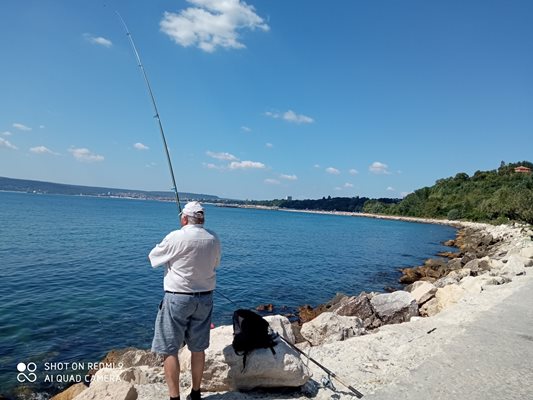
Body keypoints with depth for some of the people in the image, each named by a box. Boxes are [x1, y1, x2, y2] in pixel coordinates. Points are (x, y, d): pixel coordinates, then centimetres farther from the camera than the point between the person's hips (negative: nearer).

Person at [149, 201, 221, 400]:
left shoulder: (176, 237, -15)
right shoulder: (214, 239, 0)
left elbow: (152, 257, 0)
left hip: (178, 297, -5)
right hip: (205, 298, 5)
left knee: (169, 350, 6)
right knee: (198, 348, 16)